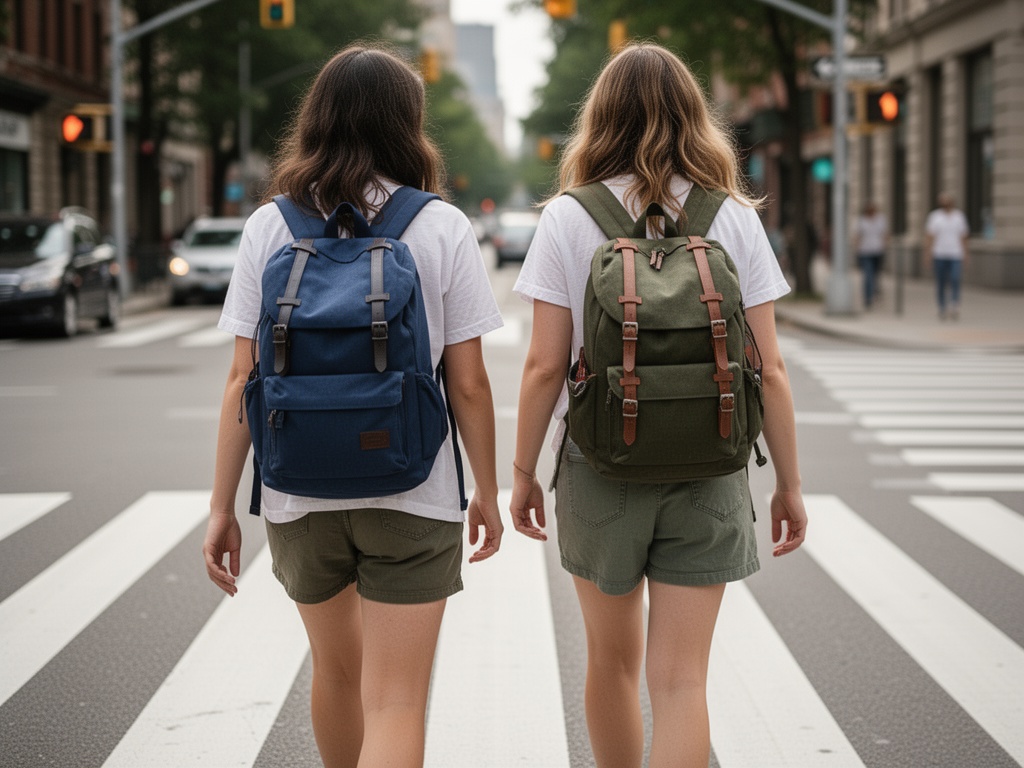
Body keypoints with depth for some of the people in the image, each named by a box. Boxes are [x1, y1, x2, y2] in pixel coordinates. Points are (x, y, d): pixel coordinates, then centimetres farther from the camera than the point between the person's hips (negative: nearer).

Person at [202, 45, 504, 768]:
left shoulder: (269, 227, -2)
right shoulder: (443, 228, -6)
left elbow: (242, 381, -3)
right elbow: (469, 383, -4)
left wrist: (222, 506, 4)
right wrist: (487, 490, 9)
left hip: (300, 493, 3)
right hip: (411, 493, -2)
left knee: (337, 668, 24)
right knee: (394, 705, -1)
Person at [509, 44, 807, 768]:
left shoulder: (568, 218, -5)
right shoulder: (734, 218, -2)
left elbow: (544, 366, -7)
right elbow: (769, 368, -3)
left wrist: (523, 472, 5)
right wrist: (790, 482, 7)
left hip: (599, 467, 0)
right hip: (708, 473, 0)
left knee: (613, 661, 18)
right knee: (681, 680, 1)